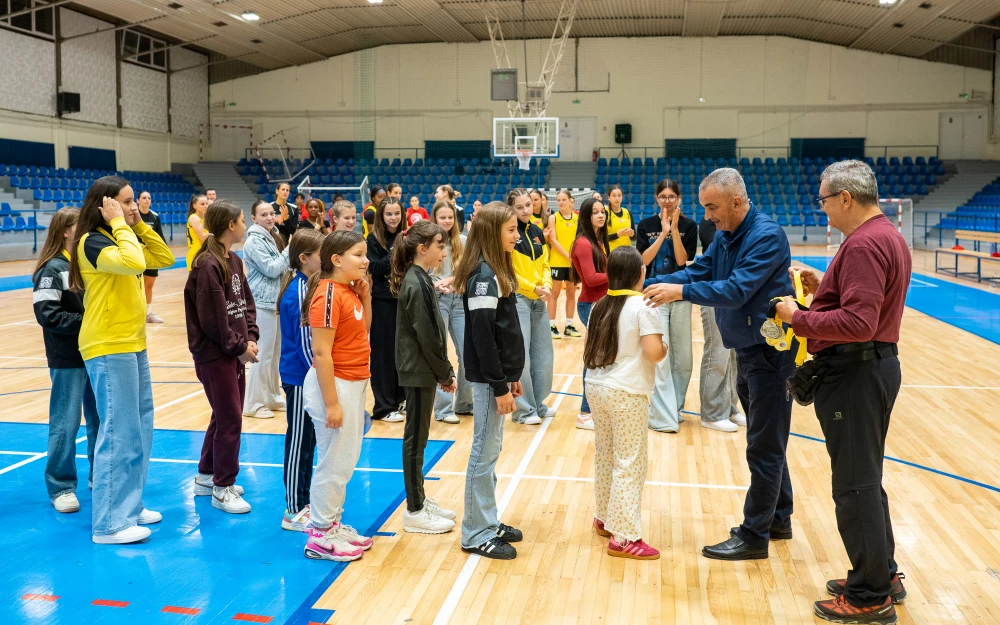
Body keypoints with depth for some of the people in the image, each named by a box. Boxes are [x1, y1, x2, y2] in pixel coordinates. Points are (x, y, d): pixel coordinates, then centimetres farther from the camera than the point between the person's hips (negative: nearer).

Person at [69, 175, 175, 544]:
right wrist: (119, 224, -21)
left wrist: (138, 224, 7)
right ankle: (109, 524, 2)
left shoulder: (119, 238, 13)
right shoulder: (92, 242, -15)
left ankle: (129, 506, 26)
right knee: (119, 435, -6)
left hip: (133, 346, 10)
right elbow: (134, 263, -33)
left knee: (140, 432, 15)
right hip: (109, 349, -10)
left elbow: (164, 258, 15)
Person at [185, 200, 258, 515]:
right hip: (214, 353, -9)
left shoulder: (234, 261, 10)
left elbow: (247, 303, 10)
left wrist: (250, 338, -4)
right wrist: (239, 347, -13)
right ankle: (222, 488, 10)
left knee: (225, 415, 17)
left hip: (235, 351, 9)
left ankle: (206, 475, 33)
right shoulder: (207, 265, -17)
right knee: (230, 418, -3)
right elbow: (212, 318, -19)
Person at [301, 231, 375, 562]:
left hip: (354, 383, 9)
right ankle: (321, 536, 15)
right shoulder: (328, 295, -19)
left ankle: (333, 524, 31)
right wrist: (331, 403, -22)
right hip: (335, 384, -9)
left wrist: (365, 296, 1)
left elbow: (362, 332, 14)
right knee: (334, 463, 1)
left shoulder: (350, 291, 7)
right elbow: (321, 353, -22)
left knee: (346, 460, 18)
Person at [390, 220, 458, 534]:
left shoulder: (417, 279, 10)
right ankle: (415, 512, 8)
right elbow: (427, 336, -20)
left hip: (419, 369, 10)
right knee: (416, 438, -1)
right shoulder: (417, 284, -19)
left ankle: (419, 500, 27)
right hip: (419, 371, -10)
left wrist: (443, 371, 13)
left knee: (418, 436, 16)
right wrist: (445, 374, -12)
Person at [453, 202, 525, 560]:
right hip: (488, 378, -9)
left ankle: (489, 523, 25)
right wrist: (499, 386, -20)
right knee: (485, 452, -2)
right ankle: (477, 535, 8)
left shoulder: (496, 270, 11)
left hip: (498, 373, 9)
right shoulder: (483, 275, -18)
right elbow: (482, 335, -22)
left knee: (489, 450, 15)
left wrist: (511, 376, 17)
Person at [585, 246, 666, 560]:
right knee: (630, 464, -1)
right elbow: (653, 352, -19)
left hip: (596, 388, 7)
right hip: (626, 393, -7)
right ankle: (624, 537, 1)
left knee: (605, 457, 18)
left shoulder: (601, 305, 9)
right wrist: (665, 349, 0)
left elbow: (588, 348, 13)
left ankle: (605, 518, 30)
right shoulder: (642, 306, -12)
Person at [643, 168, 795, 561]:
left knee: (764, 446, -2)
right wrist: (649, 286, -6)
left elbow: (738, 289, -28)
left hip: (770, 352, -9)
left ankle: (754, 537, 6)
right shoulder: (726, 237, 8)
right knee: (766, 440, 18)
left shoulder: (766, 236, -19)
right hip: (748, 351, 9)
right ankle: (778, 519, 31)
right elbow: (698, 271, 6)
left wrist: (680, 292, -30)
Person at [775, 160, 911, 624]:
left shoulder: (863, 245, -20)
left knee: (856, 485, -1)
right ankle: (883, 574, 32)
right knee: (866, 479, 20)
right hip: (877, 362, 11)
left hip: (856, 373, -11)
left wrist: (798, 318, -17)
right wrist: (825, 288, 10)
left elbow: (858, 323, -27)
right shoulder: (887, 235, 14)